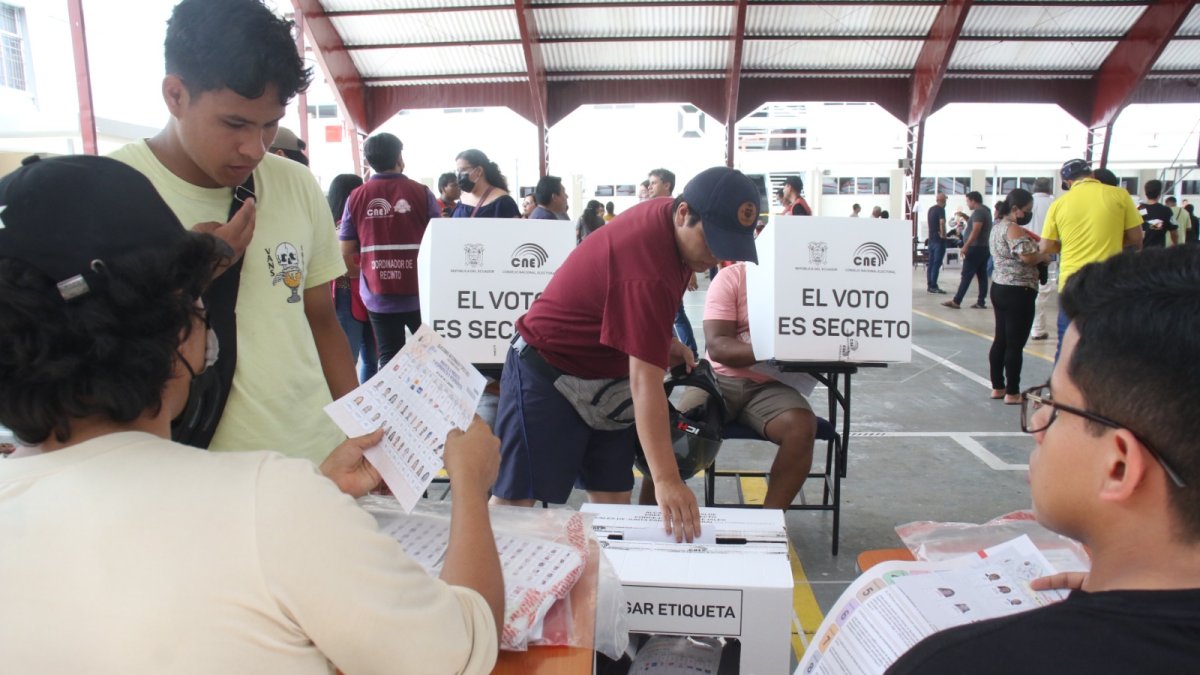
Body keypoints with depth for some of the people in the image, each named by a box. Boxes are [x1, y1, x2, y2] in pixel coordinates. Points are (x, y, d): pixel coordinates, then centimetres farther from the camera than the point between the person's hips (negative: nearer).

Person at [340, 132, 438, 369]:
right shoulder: (421, 193, -5)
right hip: (418, 293, -1)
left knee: (389, 360, 6)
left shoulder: (356, 197, -2)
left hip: (378, 296, 1)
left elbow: (346, 250, -1)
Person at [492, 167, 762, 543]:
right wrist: (666, 480, -38)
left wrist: (664, 341, 5)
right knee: (516, 501, -7)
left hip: (604, 376, 9)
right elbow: (645, 382, -35)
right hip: (548, 372, -9)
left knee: (613, 501, 6)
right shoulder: (648, 270, -32)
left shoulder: (666, 213, -4)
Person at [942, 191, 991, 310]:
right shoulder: (985, 210, 18)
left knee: (966, 276, -8)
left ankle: (956, 301, -7)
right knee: (982, 275, 6)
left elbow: (976, 230, -22)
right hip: (983, 248, 10)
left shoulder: (978, 211, -13)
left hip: (975, 248, -10)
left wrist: (966, 245, -24)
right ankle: (981, 302, 6)